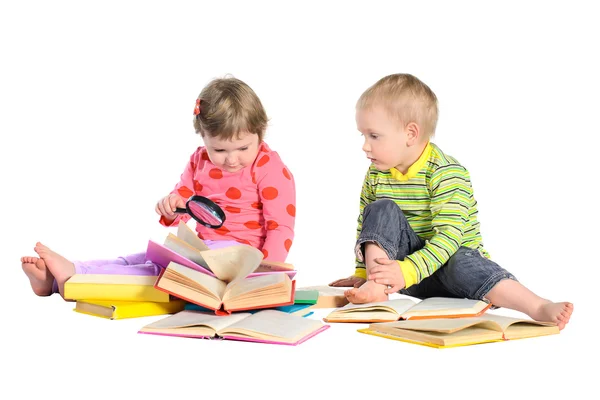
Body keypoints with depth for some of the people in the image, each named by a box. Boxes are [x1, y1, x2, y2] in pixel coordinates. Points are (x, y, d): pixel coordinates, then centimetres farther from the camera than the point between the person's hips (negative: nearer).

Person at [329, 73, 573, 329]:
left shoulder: (446, 174, -19)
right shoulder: (376, 175, 1)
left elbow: (449, 236, -29)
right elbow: (366, 224, 15)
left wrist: (407, 271, -39)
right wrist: (363, 271, 9)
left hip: (450, 259, -5)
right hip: (401, 260, 5)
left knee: (464, 265, -39)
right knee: (381, 210, -18)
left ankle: (540, 309, -53)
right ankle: (376, 286, -32)